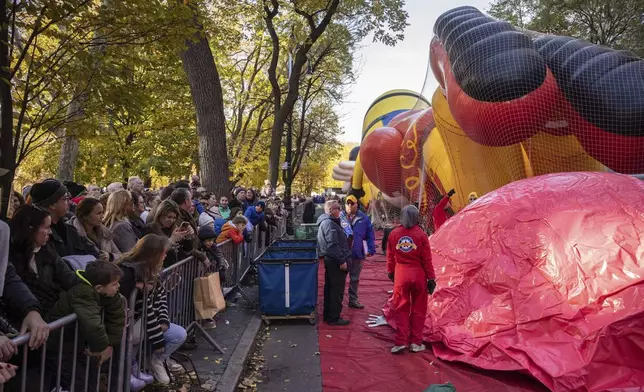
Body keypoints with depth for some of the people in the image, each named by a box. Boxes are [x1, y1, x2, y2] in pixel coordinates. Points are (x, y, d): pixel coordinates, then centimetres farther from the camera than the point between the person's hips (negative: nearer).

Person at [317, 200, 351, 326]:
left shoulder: (325, 222, 15)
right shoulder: (329, 223, -18)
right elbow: (333, 244, -24)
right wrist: (342, 261, -22)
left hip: (329, 259, 11)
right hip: (335, 261, -11)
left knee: (330, 288, 17)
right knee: (337, 290, -2)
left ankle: (328, 315, 27)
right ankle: (334, 318, 5)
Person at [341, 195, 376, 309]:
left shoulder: (363, 218, 2)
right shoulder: (340, 217, -3)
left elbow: (370, 235, 4)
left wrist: (370, 250, -2)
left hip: (358, 254, 2)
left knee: (355, 279, 15)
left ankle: (353, 300, 28)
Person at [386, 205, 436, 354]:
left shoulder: (394, 234, -3)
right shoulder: (421, 234, -10)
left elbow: (390, 257, 5)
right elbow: (427, 259, -6)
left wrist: (390, 272, 20)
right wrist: (431, 279, 1)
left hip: (401, 275, 1)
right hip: (418, 275, -1)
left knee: (401, 309, 10)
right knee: (418, 309, 11)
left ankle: (400, 342, 8)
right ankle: (416, 342, 17)